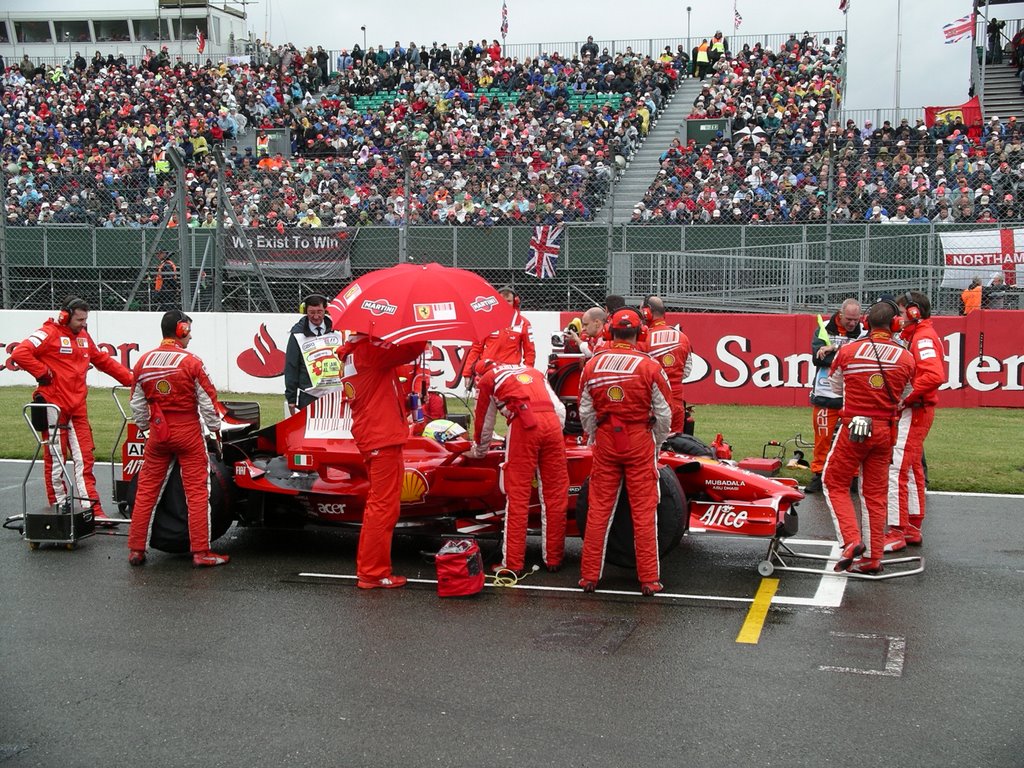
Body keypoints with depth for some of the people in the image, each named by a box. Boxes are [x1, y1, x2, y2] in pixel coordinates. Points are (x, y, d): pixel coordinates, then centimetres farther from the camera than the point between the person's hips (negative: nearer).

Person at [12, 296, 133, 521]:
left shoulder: (84, 336, 15)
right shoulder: (49, 334, -9)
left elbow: (104, 361, 21)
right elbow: (20, 353, -19)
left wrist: (131, 379, 16)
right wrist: (42, 373, -15)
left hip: (78, 406, 7)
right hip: (54, 405, -7)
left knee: (84, 458, 3)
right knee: (56, 459, 2)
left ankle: (92, 509, 3)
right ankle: (59, 506, 11)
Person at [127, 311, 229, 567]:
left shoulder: (143, 362, 2)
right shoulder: (191, 362, -12)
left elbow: (137, 404, 9)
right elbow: (208, 401, -9)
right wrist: (215, 429, 3)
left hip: (158, 433, 5)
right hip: (188, 432, -4)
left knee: (146, 489, 12)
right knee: (197, 491, 1)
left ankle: (136, 550, 15)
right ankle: (201, 552, 2)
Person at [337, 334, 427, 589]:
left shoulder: (351, 352, 15)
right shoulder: (368, 349, -14)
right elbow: (410, 350, -19)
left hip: (368, 436, 10)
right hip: (384, 437, -10)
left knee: (377, 503, 19)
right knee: (384, 506, -4)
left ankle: (366, 567, 26)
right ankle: (374, 574, 1)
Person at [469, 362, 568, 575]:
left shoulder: (486, 380, 22)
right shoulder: (533, 371, 33)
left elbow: (484, 422, 29)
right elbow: (560, 409, 25)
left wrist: (478, 452, 45)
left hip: (523, 423, -4)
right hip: (552, 422, 4)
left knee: (517, 496, -1)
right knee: (555, 495, 9)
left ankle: (513, 563, 0)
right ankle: (554, 559, 15)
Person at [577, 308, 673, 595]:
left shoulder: (591, 366, -1)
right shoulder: (650, 367, -9)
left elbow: (586, 413, 4)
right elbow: (664, 414, -5)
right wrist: (657, 444, 10)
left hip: (605, 441, 3)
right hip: (639, 441, -2)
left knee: (598, 508, 9)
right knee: (644, 510, 3)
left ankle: (589, 576, 13)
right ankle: (649, 579, 8)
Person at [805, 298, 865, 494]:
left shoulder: (863, 332, 2)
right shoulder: (824, 329, 2)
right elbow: (817, 358, -10)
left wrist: (834, 349, -22)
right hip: (825, 395, 0)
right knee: (823, 437, 3)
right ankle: (818, 475, 13)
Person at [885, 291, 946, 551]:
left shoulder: (923, 337, -15)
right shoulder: (914, 336, 17)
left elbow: (935, 375, -30)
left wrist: (907, 398, -23)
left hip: (914, 412, -11)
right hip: (914, 412, 11)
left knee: (896, 470, -11)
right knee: (912, 470, 16)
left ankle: (897, 532, -9)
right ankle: (913, 528, 24)